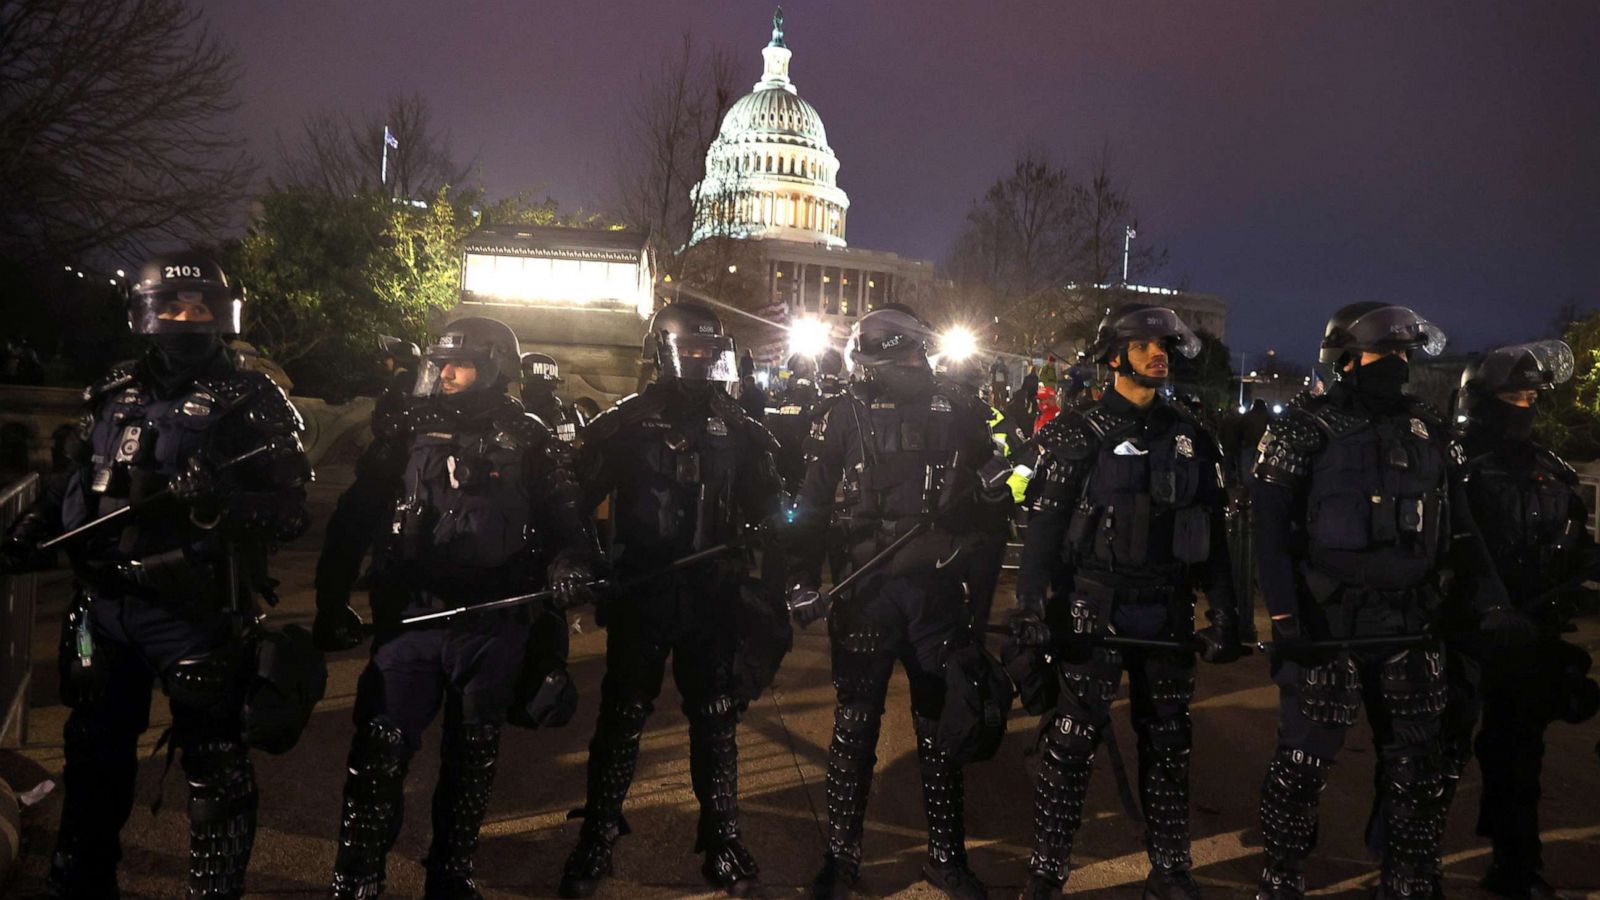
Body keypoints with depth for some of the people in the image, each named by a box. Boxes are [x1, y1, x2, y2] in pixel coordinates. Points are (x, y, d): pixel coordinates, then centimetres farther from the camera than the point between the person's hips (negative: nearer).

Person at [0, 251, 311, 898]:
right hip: (105, 603, 6)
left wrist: (218, 501, -28)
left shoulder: (251, 401, -7)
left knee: (214, 765, 3)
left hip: (196, 611, -6)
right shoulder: (115, 392, 10)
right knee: (96, 751, 20)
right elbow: (82, 481, 23)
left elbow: (291, 511, -12)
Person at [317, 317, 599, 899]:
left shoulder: (527, 441, 0)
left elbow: (565, 516, 2)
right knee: (378, 752, -5)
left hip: (493, 626, 0)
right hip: (411, 616, 1)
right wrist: (332, 599, 8)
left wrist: (570, 564, -20)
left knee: (471, 759, 12)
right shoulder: (412, 430, 5)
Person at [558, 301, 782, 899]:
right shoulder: (625, 423, 0)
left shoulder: (739, 431, 8)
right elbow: (577, 498, -1)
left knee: (717, 720, 9)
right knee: (622, 717, 5)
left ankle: (722, 842, 21)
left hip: (714, 597, 2)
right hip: (640, 595, -2)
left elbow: (766, 514, 13)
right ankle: (595, 843, 18)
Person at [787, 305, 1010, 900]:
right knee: (855, 726, 6)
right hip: (867, 588, -1)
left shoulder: (958, 412, 2)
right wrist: (803, 581, -7)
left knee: (941, 724, 11)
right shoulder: (847, 416, -1)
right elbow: (812, 504, -1)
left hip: (938, 586, 2)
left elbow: (989, 493, 8)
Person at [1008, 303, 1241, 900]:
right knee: (1074, 738, -4)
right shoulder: (1079, 433, -2)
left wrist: (1224, 614, 8)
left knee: (1168, 742, 11)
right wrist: (1033, 605, -17)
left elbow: (1213, 532, 13)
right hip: (1093, 609, -4)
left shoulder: (1191, 437, 12)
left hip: (1168, 612, 5)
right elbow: (1044, 524, -7)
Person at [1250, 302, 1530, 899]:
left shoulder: (1430, 431, 12)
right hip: (1326, 623, -5)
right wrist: (1285, 617, -18)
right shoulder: (1305, 428, -5)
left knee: (1416, 769, 11)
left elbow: (1460, 529, 16)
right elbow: (1268, 523, -10)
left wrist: (1493, 605, 5)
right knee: (1303, 763, 0)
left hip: (1410, 626, 5)